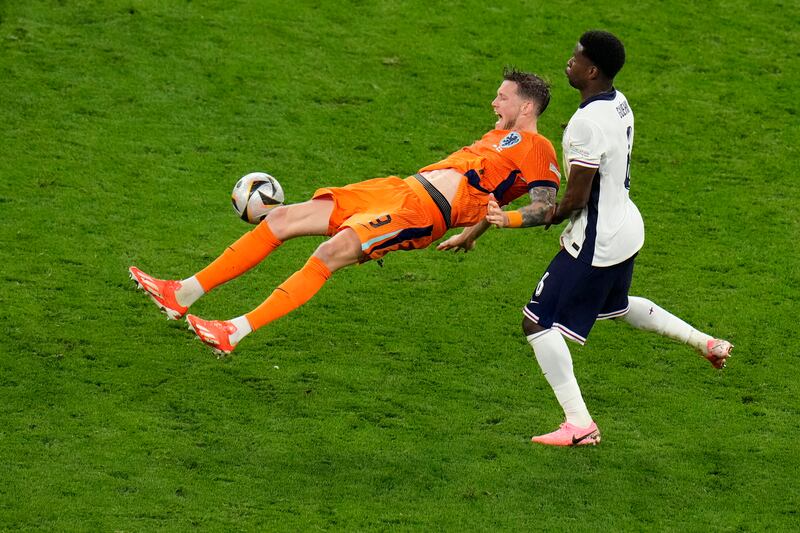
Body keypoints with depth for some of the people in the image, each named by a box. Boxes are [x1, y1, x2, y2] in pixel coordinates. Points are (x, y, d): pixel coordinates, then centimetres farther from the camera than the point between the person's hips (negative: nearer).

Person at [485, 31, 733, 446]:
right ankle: (705, 342, 38)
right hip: (626, 227, 10)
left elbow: (576, 199, -23)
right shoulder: (619, 103, 3)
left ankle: (579, 424, -6)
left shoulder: (587, 123, -26)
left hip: (596, 242, -10)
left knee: (538, 322, -4)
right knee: (616, 304, 35)